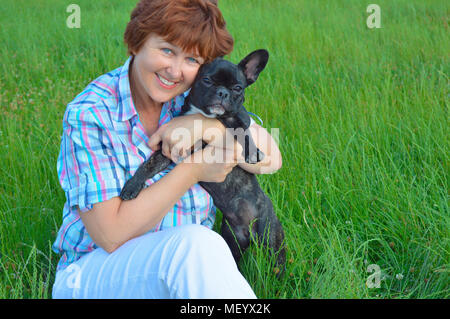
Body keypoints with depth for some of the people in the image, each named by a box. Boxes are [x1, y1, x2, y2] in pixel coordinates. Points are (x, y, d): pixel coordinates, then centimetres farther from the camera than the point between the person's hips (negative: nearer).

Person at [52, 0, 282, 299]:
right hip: (98, 270, -4)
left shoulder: (197, 98, 1)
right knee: (195, 243, -33)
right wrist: (194, 168, -16)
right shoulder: (89, 114, -14)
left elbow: (270, 159, -4)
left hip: (187, 269, 4)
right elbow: (111, 234, -19)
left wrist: (205, 126, -18)